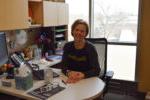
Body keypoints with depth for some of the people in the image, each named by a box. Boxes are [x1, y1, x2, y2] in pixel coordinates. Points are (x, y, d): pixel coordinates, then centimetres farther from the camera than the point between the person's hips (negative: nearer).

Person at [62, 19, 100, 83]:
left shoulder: (90, 48, -9)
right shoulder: (67, 46, 3)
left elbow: (96, 70, -13)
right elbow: (64, 66, 0)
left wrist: (83, 75, -29)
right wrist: (69, 72, -21)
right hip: (72, 80, 2)